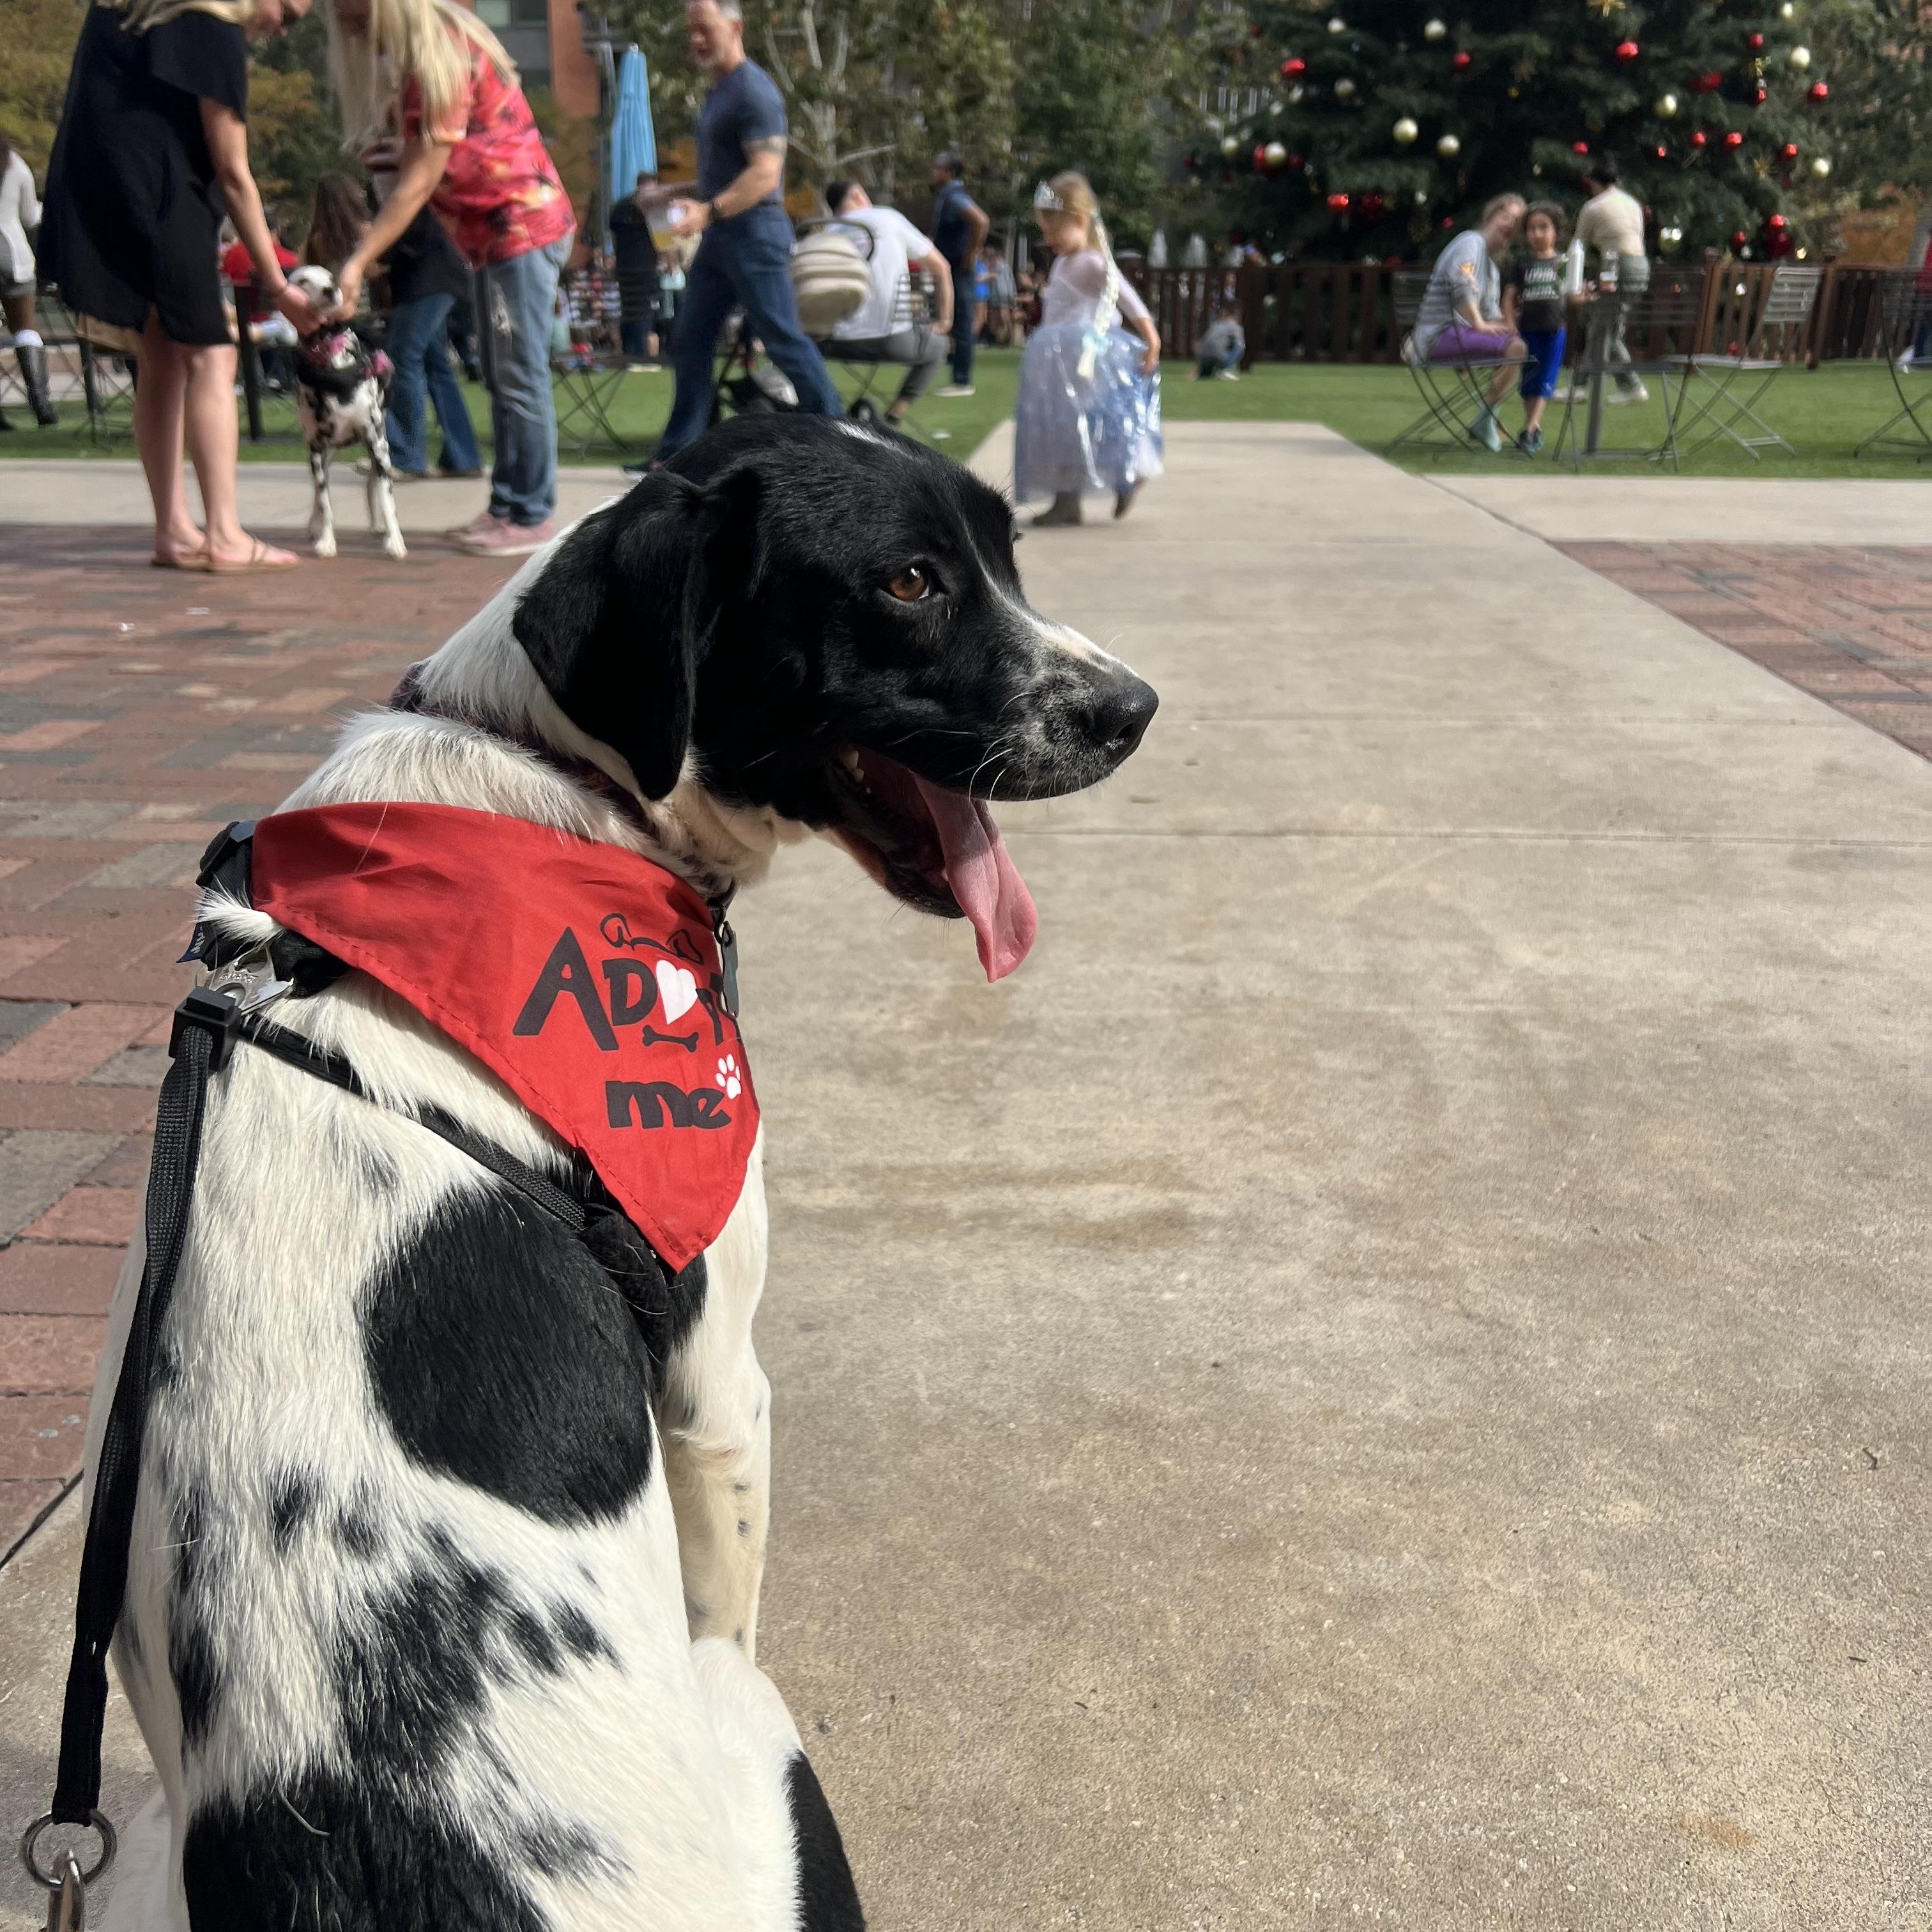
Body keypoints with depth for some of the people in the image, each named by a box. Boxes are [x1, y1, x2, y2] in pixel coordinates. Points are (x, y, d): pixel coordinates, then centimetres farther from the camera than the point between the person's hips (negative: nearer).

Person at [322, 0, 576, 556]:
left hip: (523, 224, -10)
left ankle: (532, 518, -6)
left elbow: (418, 184, -20)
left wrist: (358, 262, -20)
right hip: (498, 229, 10)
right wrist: (403, 152, -7)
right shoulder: (427, 47, 10)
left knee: (522, 377, -9)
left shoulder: (440, 58, -18)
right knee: (506, 378, 9)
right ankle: (507, 505, 13)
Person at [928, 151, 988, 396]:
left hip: (958, 270, -10)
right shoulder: (945, 197, 16)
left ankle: (963, 382, -5)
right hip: (950, 270, 10)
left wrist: (971, 254, -22)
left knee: (960, 326, -7)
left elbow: (981, 222, -30)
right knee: (956, 327, 12)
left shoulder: (954, 198, -14)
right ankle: (960, 380, 18)